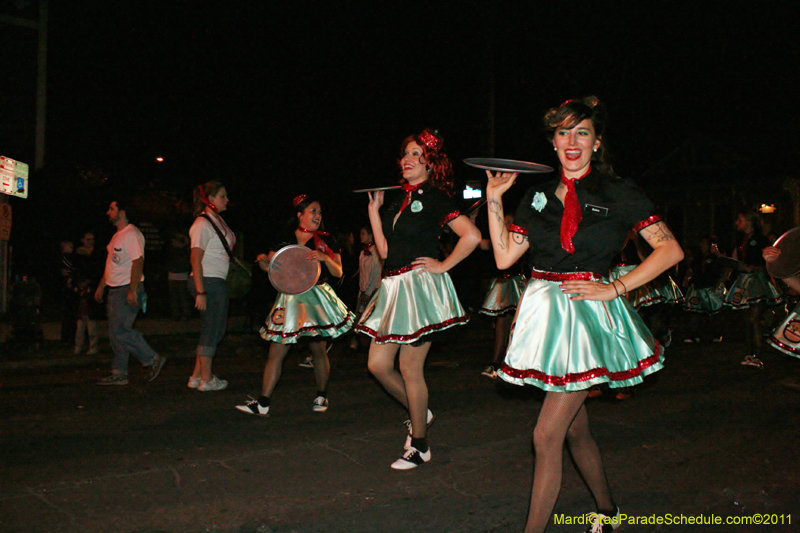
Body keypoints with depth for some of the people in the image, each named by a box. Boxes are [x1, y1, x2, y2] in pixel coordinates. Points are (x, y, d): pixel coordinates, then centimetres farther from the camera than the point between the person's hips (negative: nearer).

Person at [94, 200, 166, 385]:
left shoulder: (132, 234, -13)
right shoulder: (117, 236, 19)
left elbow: (138, 262, -20)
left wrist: (132, 291, -25)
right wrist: (101, 286, 23)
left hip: (127, 290, -10)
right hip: (115, 290, 10)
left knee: (120, 331, -13)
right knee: (116, 333, 9)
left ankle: (153, 360, -2)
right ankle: (119, 374, 14)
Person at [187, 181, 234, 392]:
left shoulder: (218, 221, 15)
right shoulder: (202, 224, -12)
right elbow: (195, 259, -17)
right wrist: (200, 292, -21)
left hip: (218, 282, 10)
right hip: (208, 282, -10)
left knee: (217, 329, 13)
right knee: (211, 329, -2)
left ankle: (197, 376, 22)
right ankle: (206, 380, 8)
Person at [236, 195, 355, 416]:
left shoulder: (324, 241, 4)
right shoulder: (285, 240, 7)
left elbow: (338, 272, 2)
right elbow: (269, 266, 13)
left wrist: (325, 258, -15)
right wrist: (262, 260, -9)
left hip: (317, 297, -1)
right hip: (290, 298, 1)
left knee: (318, 348, 4)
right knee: (277, 351, -4)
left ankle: (321, 396, 23)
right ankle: (263, 403, -2)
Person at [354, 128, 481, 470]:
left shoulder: (434, 198, -6)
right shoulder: (396, 199, 15)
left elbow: (472, 236, -17)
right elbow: (384, 250, 10)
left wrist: (443, 265, -11)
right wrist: (374, 209, 7)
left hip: (419, 286, -7)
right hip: (394, 287, 8)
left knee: (410, 368, -2)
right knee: (378, 364, 7)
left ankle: (419, 446, 14)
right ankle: (419, 412, 31)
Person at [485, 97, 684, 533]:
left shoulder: (617, 193, -2)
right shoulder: (537, 196, 10)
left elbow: (670, 250, -5)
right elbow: (504, 257, 7)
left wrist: (614, 288, -12)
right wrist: (494, 201, 2)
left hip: (587, 314, -5)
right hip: (545, 312, 5)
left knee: (546, 436, -10)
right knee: (575, 429, 17)